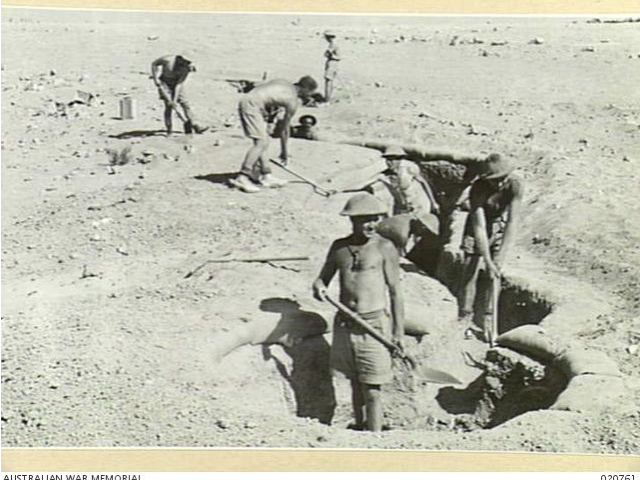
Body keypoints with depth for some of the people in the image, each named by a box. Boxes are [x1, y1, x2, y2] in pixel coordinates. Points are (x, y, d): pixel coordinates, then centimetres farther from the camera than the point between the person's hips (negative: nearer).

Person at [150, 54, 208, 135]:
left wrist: (175, 99, -23)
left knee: (185, 104, -2)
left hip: (176, 84, 3)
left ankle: (194, 126, 4)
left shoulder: (187, 69, -19)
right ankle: (169, 130, -6)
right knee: (169, 106, -13)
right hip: (164, 83, -3)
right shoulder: (168, 59, -27)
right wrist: (155, 78, -17)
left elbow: (179, 84, -19)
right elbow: (154, 64, -11)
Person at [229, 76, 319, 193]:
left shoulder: (284, 84, 18)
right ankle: (242, 178, -17)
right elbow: (284, 129, 1)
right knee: (261, 143, -12)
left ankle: (266, 176, 16)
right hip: (252, 106, -10)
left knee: (262, 142, 12)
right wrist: (284, 152, 11)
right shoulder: (293, 101, -5)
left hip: (246, 100, 10)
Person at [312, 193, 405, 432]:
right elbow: (323, 277, 18)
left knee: (371, 390, -3)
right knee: (355, 384, 15)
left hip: (374, 323, -4)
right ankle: (358, 429, 28)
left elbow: (395, 291, -2)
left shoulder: (384, 247, -4)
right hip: (344, 323, 4)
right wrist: (318, 287, -8)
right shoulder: (339, 247, 8)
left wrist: (399, 331, -5)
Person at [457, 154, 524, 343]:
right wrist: (487, 261, -39)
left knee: (496, 274, -5)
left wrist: (501, 255, -36)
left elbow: (513, 221, -31)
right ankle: (465, 319, 4)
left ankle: (488, 320, 2)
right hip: (479, 224, -1)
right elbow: (479, 227, -35)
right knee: (470, 271, -6)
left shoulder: (515, 184, -30)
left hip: (500, 224, 1)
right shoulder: (478, 189, -33)